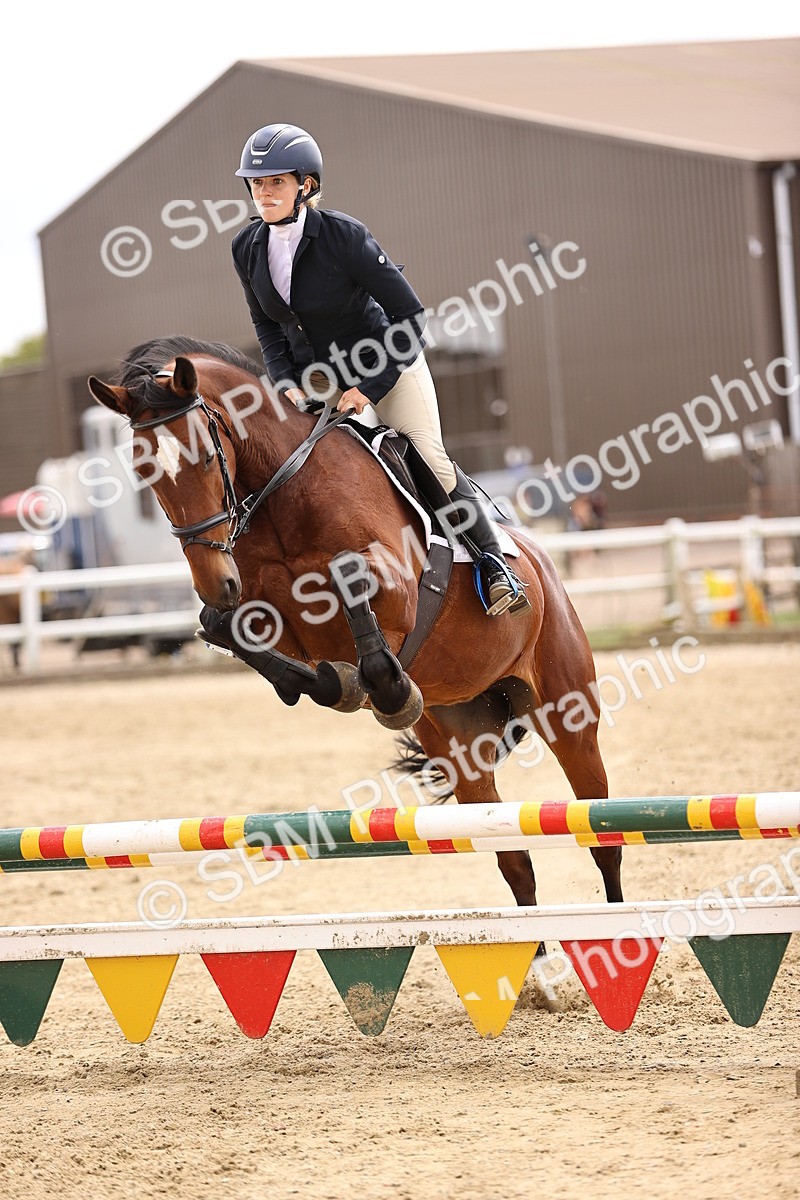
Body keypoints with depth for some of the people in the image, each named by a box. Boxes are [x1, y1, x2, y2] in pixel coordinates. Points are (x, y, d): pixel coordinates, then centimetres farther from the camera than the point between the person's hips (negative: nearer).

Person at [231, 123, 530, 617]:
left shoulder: (344, 236, -26)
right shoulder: (248, 248, -11)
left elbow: (411, 315, -21)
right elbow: (267, 325, 5)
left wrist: (369, 388, -24)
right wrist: (286, 384, -11)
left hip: (387, 363, -5)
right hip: (313, 376, 5)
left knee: (431, 463, -10)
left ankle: (494, 562, 6)